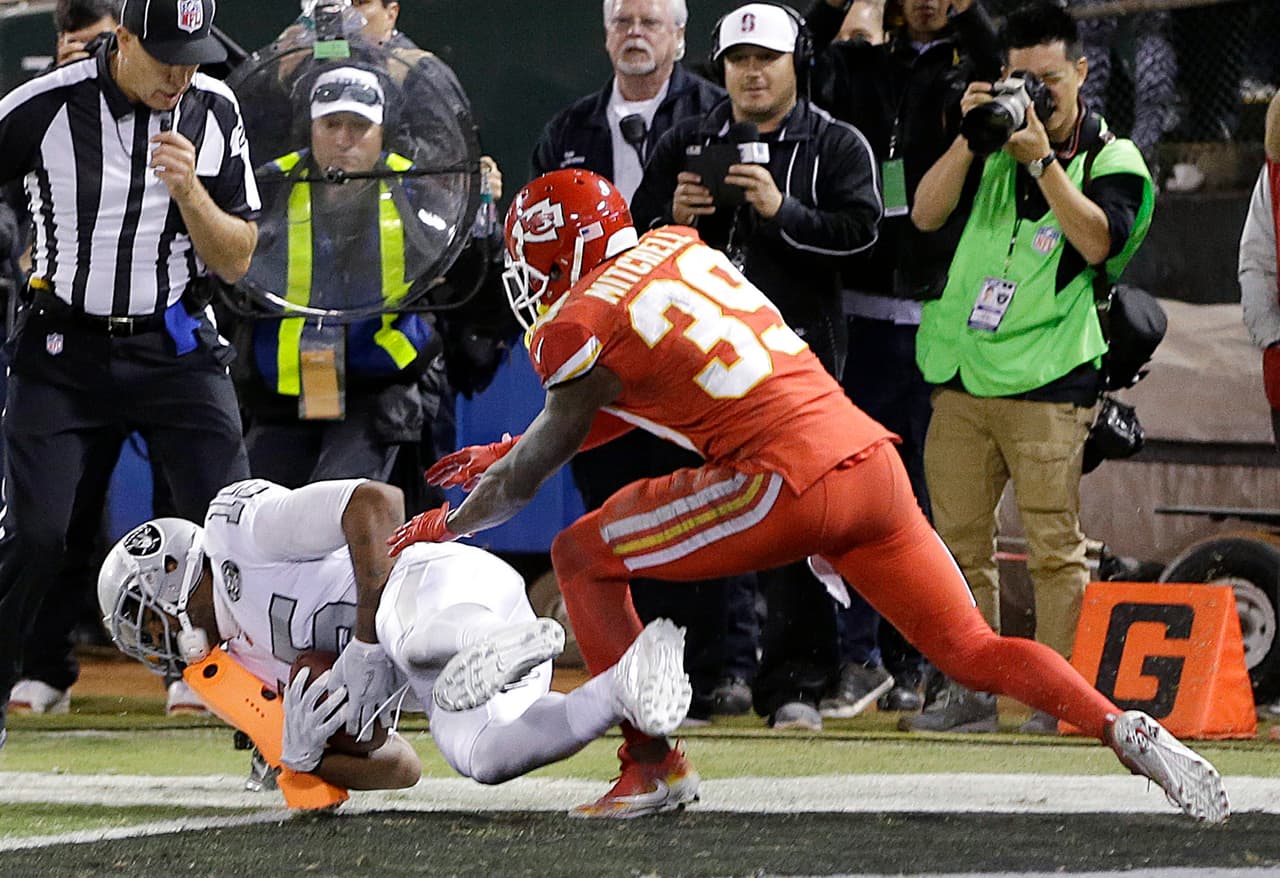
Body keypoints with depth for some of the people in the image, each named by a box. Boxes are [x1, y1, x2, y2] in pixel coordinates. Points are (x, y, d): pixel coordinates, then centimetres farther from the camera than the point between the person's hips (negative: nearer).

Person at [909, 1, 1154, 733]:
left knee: (1055, 546, -8)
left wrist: (1042, 161, -18)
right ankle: (973, 693, 10)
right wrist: (971, 137, -7)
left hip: (1048, 384, -5)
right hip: (962, 374, 5)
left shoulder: (1110, 159, 4)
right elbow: (926, 214, 4)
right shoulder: (998, 142, 15)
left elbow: (1098, 241, -14)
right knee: (961, 542, 5)